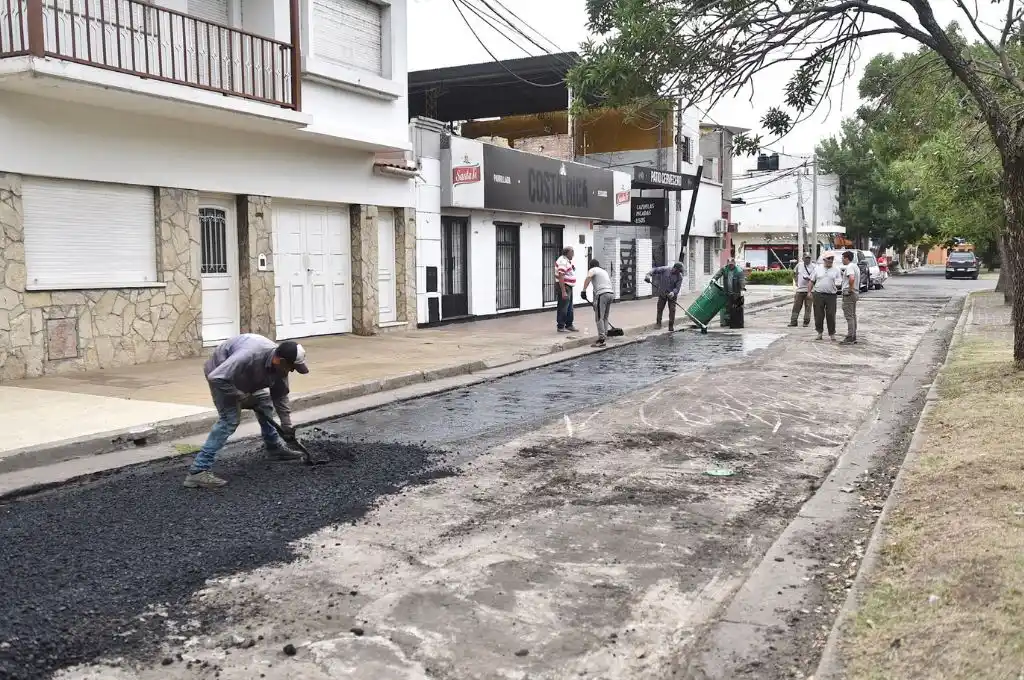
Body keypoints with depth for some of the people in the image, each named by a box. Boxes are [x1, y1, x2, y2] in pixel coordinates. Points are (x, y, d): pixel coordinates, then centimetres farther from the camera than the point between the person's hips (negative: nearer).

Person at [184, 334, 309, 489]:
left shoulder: (279, 366, -17)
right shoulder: (250, 355, -41)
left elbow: (280, 396, -2)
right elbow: (216, 378, -39)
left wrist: (286, 426, -3)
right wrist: (241, 397, -29)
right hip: (220, 375, -8)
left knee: (265, 403, 12)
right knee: (230, 419, -19)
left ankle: (275, 449, 31)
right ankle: (198, 471, -22)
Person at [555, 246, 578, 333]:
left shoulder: (568, 261, 13)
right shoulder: (562, 261, -20)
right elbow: (561, 277, -25)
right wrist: (563, 291, -28)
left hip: (569, 287, 11)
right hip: (564, 287, -11)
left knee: (569, 308, 17)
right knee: (563, 308, -5)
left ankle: (569, 325, 26)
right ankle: (561, 327, 1)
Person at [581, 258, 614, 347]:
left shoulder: (592, 270, 8)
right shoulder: (604, 271, 31)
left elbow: (588, 278, -14)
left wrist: (584, 291, -17)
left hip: (602, 294, -8)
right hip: (611, 293, 8)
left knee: (599, 318, -8)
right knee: (605, 317, 17)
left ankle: (601, 339, -14)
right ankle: (605, 336, 19)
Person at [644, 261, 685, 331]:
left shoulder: (679, 276, -9)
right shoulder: (665, 270, -9)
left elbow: (678, 287, -15)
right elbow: (655, 270, -6)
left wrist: (673, 293, -34)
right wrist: (648, 274, -23)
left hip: (672, 295, 0)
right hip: (662, 293, 0)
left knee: (672, 310, -3)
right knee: (660, 308, 6)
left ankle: (671, 327, 5)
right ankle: (658, 324, 21)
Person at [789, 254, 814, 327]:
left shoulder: (813, 267, 0)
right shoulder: (799, 265, 8)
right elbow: (794, 273, 24)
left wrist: (809, 279, -21)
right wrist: (796, 281, 12)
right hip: (800, 289, 2)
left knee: (808, 306, 0)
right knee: (796, 306, 0)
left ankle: (806, 322, 8)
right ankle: (793, 321, 3)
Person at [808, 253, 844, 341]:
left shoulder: (836, 270, 5)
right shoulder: (817, 268, 8)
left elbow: (839, 283, 3)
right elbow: (811, 281, 11)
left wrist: (839, 285, -20)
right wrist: (809, 292, 3)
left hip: (831, 295, -1)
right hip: (818, 294, 1)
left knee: (831, 315, -1)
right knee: (818, 314, 4)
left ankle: (832, 334, 9)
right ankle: (819, 332, 18)